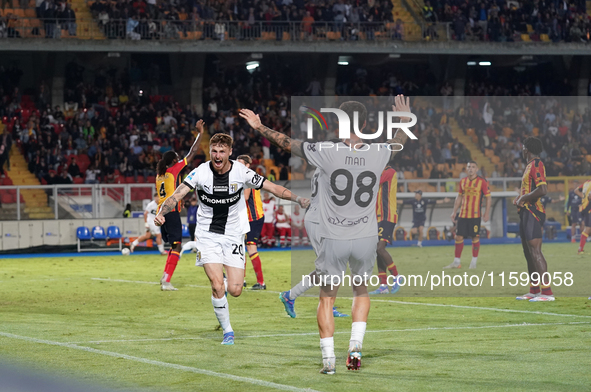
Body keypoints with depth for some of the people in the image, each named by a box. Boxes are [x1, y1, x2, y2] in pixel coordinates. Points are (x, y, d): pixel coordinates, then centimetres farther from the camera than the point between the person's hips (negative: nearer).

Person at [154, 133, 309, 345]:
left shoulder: (241, 172, -9)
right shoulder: (201, 172, -11)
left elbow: (272, 187, -4)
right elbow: (177, 194, -16)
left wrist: (298, 199, -15)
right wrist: (161, 213, -33)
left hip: (233, 234, 1)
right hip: (208, 234, -1)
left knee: (235, 290, -6)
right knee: (217, 286, -15)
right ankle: (227, 331, 3)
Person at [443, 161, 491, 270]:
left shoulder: (482, 182, -4)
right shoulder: (463, 181, 10)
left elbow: (488, 197, -3)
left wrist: (487, 212, -9)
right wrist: (454, 211, 14)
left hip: (475, 215, -5)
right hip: (463, 214, 5)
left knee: (475, 237, -1)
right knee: (458, 236, 3)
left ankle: (474, 262, 10)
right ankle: (456, 262, 11)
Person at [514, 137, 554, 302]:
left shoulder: (536, 165, -13)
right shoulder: (530, 165, 18)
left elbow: (542, 190, -25)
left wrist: (523, 198, -15)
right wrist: (520, 198, 14)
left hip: (533, 212, -11)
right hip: (526, 212, 11)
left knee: (535, 251, -15)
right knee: (528, 252, 14)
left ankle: (547, 292, -19)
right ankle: (534, 291, 21)